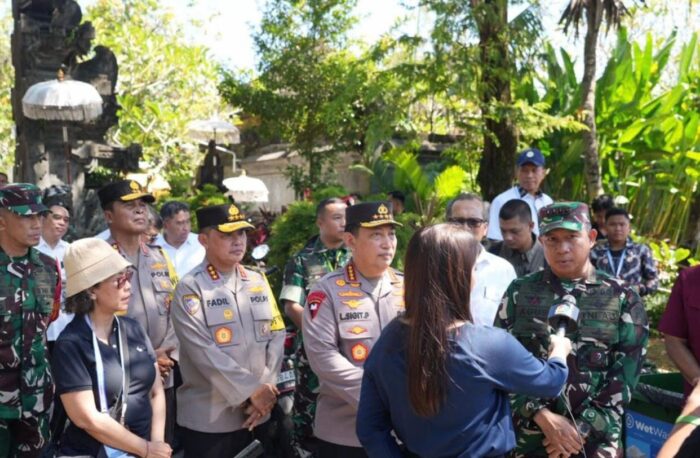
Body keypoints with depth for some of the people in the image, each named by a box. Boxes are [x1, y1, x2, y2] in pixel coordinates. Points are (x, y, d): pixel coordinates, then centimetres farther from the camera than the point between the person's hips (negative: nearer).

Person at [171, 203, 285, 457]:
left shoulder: (259, 282, 8)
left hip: (258, 415, 5)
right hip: (208, 420, -5)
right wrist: (252, 390, -16)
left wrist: (267, 389, -7)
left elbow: (277, 337, 5)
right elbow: (204, 353, -16)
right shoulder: (190, 289, -8)